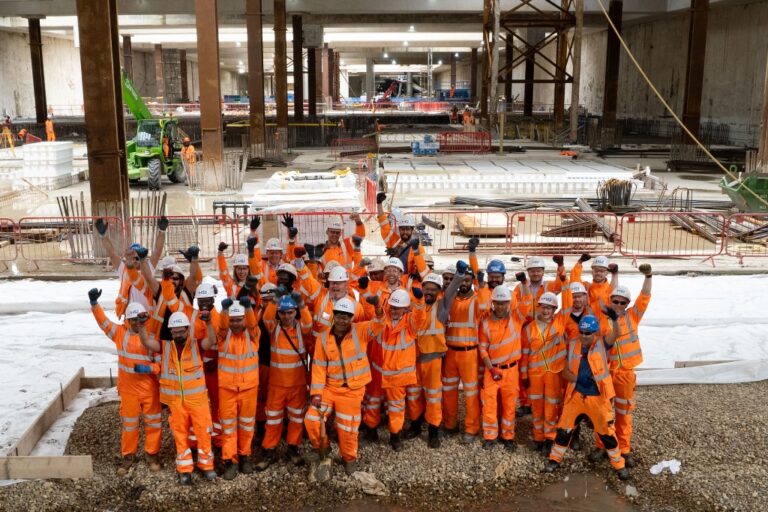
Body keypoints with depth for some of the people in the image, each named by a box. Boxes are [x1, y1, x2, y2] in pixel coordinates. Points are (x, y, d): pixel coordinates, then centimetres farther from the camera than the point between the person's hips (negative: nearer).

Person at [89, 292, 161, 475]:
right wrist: (94, 303, -22)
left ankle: (152, 454, 26)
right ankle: (128, 455, 28)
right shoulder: (121, 332, -1)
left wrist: (148, 368, -24)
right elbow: (103, 321, -9)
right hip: (128, 388, 1)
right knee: (129, 423, 13)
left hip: (150, 388, -1)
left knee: (153, 422, 10)